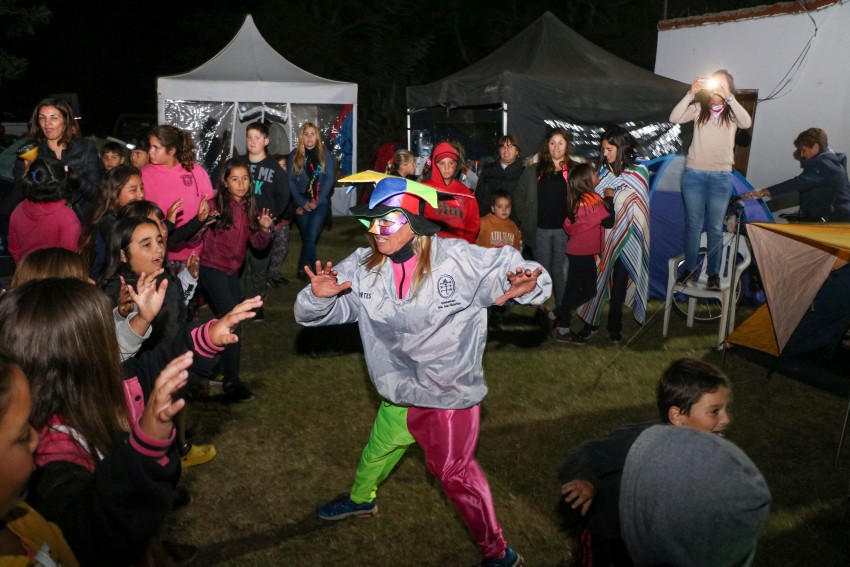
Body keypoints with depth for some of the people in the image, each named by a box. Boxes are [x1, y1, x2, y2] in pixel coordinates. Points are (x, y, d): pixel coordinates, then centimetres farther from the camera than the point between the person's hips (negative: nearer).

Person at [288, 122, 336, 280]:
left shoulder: (326, 154, 2)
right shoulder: (294, 155, 4)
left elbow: (330, 179, -4)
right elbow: (291, 181, 0)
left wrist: (317, 202, -12)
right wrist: (302, 203, -10)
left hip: (320, 203, -2)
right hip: (302, 204, 2)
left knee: (311, 238, -12)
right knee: (306, 238, 7)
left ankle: (302, 268, 1)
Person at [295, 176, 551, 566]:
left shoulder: (460, 260, -22)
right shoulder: (362, 268, -10)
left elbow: (521, 274, -12)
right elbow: (309, 313, -6)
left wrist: (526, 286, -37)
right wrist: (318, 296, -30)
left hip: (451, 394, -5)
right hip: (400, 393, 5)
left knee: (453, 470, 6)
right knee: (380, 447, 27)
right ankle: (361, 498, 60)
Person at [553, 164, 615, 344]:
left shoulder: (576, 199, 8)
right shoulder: (592, 199, -17)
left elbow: (568, 225, 12)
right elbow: (608, 222, -15)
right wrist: (609, 198, -6)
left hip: (575, 250, 9)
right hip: (584, 253, -9)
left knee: (573, 289, 13)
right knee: (588, 290, -1)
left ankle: (563, 328, 18)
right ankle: (558, 316, 3)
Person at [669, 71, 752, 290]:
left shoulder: (732, 112, 4)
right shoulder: (699, 108, 4)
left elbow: (747, 123, -17)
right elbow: (674, 118, -12)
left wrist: (728, 97, -20)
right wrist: (691, 93, -19)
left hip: (721, 177, 0)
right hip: (694, 174, 0)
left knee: (715, 228, 5)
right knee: (693, 224, 7)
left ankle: (713, 273, 13)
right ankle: (689, 268, 17)